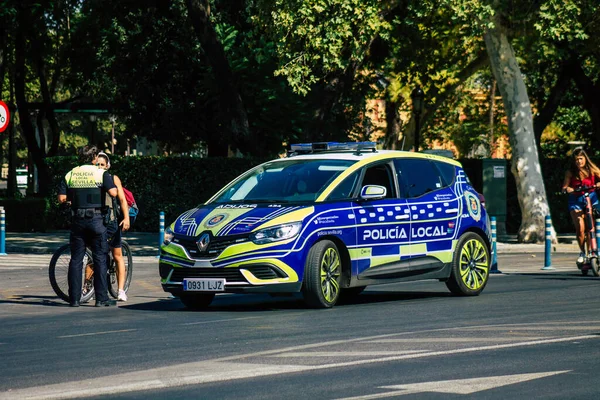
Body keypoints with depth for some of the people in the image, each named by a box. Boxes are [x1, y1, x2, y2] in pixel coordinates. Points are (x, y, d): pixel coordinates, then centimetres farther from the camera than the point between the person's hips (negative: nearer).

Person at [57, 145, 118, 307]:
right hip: (96, 219, -3)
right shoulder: (101, 173, -3)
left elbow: (61, 198, 0)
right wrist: (112, 183, 7)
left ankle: (74, 298, 4)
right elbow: (113, 192, -14)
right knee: (100, 258, 2)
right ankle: (102, 298, 0)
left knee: (76, 259, 7)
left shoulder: (70, 175, 6)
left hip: (77, 220, 3)